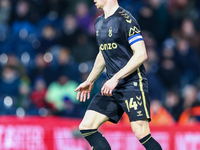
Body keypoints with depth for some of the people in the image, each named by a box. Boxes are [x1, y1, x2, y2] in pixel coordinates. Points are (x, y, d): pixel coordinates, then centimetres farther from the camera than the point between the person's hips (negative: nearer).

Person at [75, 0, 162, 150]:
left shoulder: (125, 20, -12)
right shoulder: (99, 22, 15)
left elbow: (141, 54, -18)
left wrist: (116, 78, -20)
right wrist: (90, 81, 25)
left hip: (133, 84, -8)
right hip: (112, 87, 8)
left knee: (142, 134, -16)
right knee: (86, 127, -2)